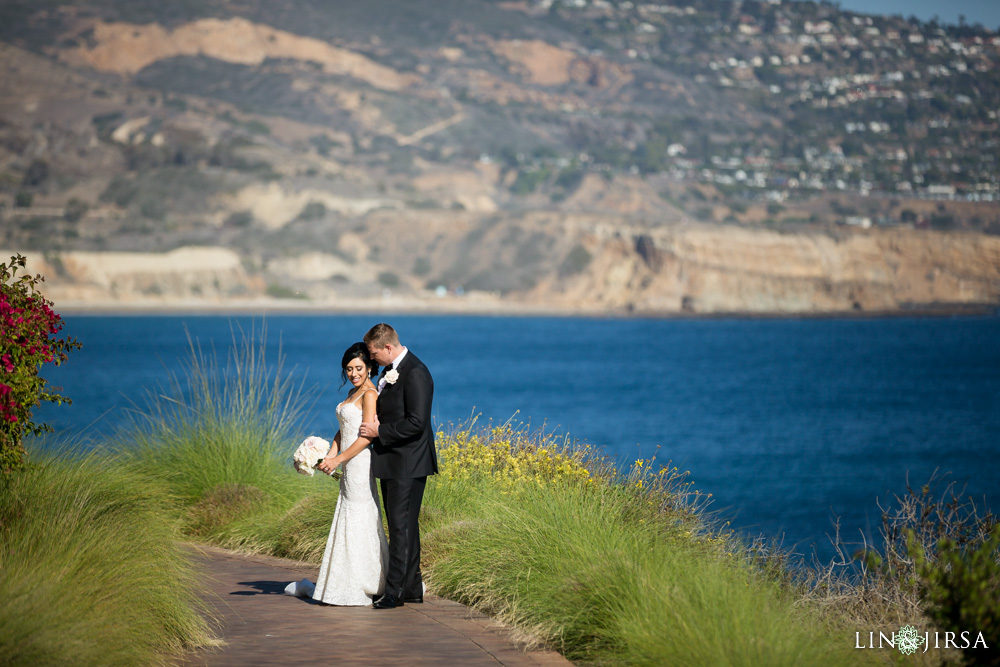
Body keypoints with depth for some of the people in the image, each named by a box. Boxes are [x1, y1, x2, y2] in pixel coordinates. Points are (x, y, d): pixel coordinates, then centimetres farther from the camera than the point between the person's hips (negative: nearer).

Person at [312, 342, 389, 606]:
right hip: (349, 466, 10)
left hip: (360, 464, -10)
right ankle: (351, 586, 17)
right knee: (350, 521, 11)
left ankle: (363, 589, 0)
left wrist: (339, 460, -16)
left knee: (359, 521, -5)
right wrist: (330, 456, 1)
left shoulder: (369, 394, -13)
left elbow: (367, 436, -19)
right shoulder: (352, 393, 15)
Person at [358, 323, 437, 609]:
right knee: (403, 526, 14)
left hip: (408, 464, -10)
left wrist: (380, 432, -16)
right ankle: (413, 588, 20)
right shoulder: (390, 370, 13)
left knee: (402, 526, -7)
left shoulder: (415, 373, -17)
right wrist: (375, 425, 4)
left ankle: (396, 591, -5)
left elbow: (416, 422, -23)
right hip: (392, 464, 10)